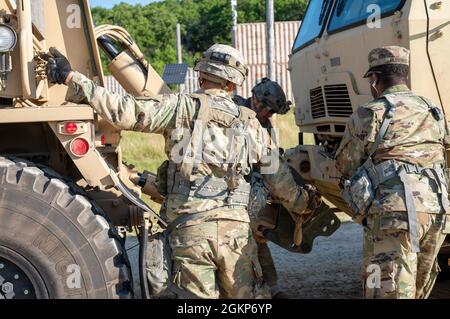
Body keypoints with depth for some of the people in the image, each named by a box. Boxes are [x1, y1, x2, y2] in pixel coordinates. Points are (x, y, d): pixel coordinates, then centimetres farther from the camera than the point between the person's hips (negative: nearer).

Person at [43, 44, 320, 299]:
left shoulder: (181, 107, 1)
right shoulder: (251, 123, 14)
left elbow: (126, 112, -8)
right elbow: (279, 177, 23)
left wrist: (71, 78, -5)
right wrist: (303, 203, 41)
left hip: (190, 227, -2)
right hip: (236, 225, 2)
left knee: (198, 295, 7)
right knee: (250, 295, 12)